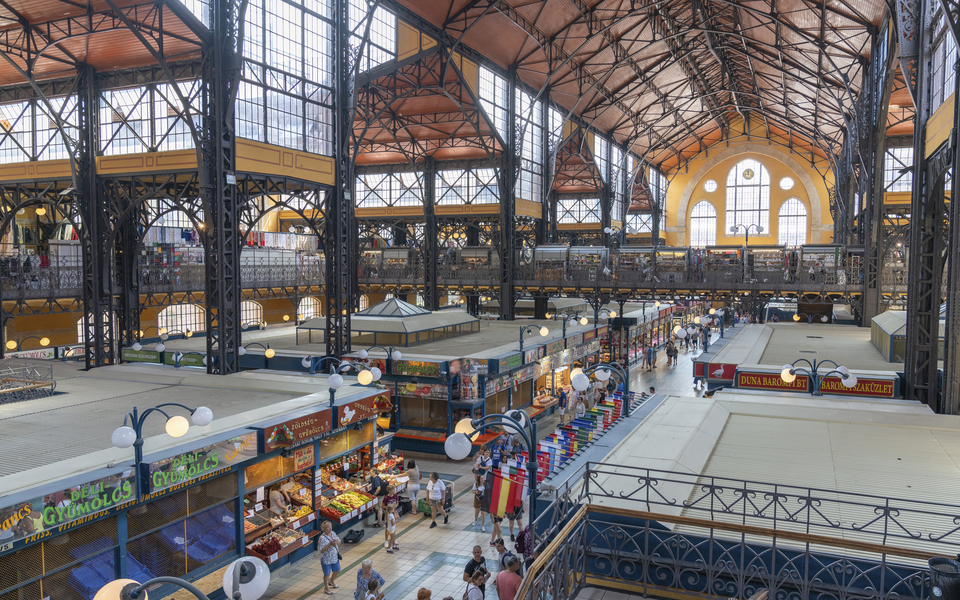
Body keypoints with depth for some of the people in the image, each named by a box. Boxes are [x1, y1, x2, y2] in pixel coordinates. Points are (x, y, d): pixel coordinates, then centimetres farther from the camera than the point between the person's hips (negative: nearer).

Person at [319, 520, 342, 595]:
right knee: (327, 574, 13)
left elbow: (339, 542, 4)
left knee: (337, 570, 24)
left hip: (335, 557, 7)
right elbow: (322, 550, -28)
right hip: (326, 559, -7)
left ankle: (331, 582, 53)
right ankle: (326, 588, 37)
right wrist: (330, 544, -35)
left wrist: (336, 542, -19)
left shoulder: (333, 533, -4)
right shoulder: (322, 538, -26)